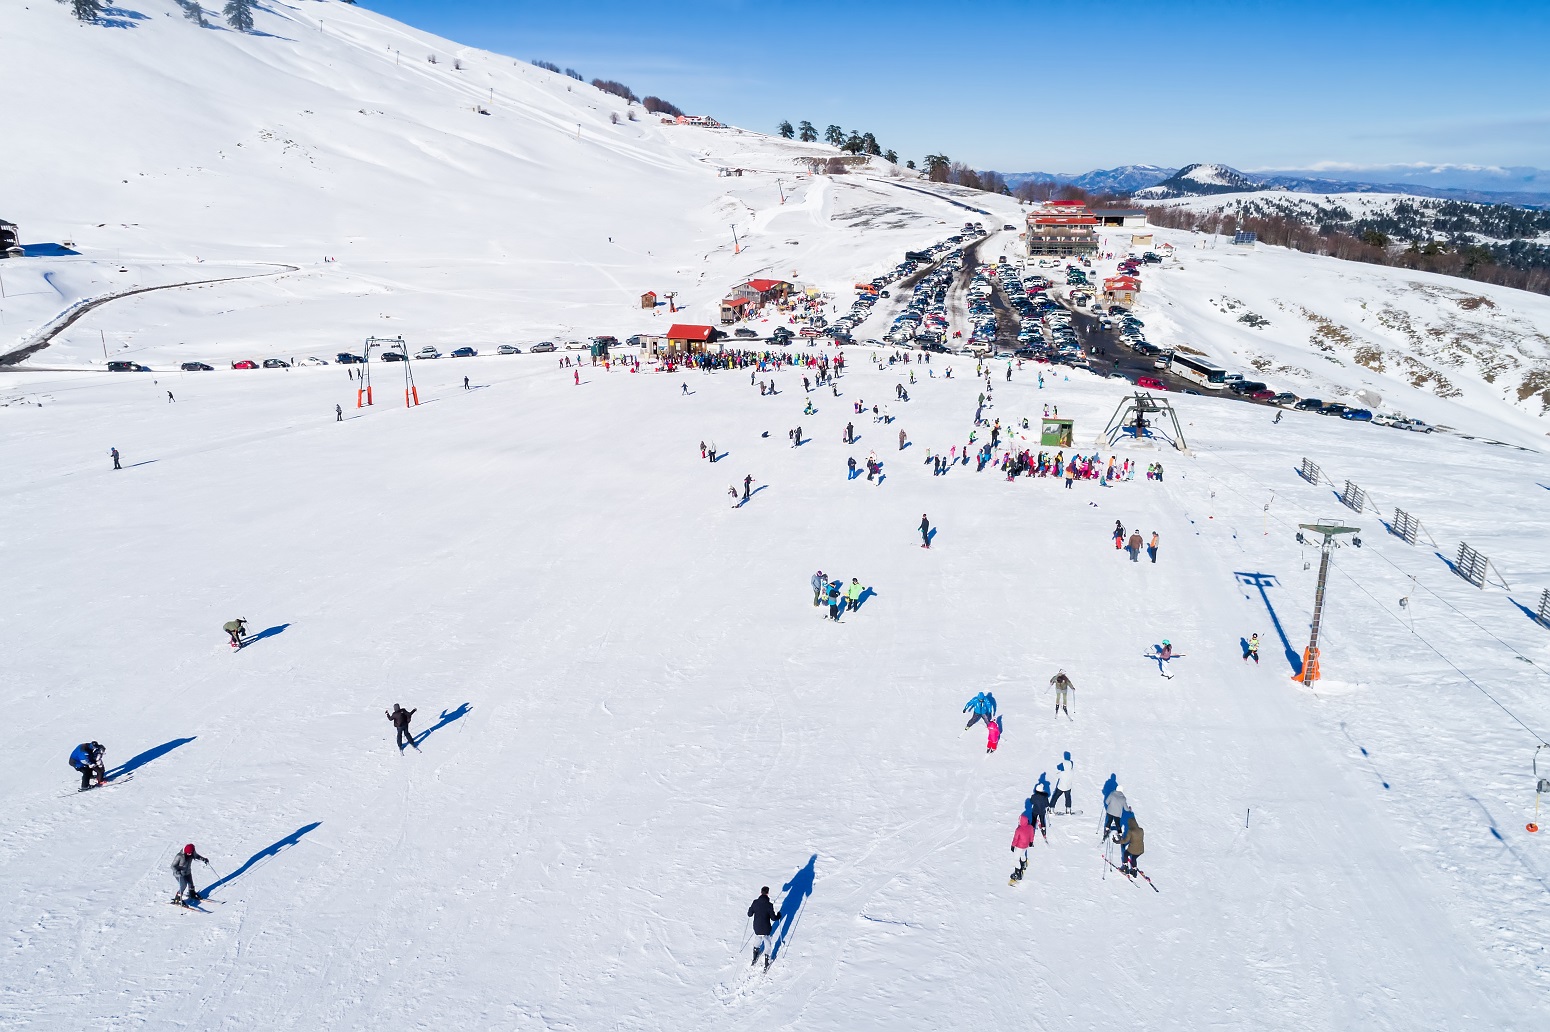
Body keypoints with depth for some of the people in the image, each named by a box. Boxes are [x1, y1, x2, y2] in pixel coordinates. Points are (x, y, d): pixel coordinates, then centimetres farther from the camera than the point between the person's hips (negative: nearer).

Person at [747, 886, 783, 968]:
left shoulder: (755, 903, -11)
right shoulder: (769, 905, -21)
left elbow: (750, 914, 0)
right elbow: (773, 918, -14)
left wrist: (750, 908, 20)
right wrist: (779, 915, 5)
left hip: (756, 928, 3)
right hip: (766, 930, -3)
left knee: (757, 941, 29)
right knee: (767, 945, 18)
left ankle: (754, 960, 40)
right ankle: (766, 964, 26)